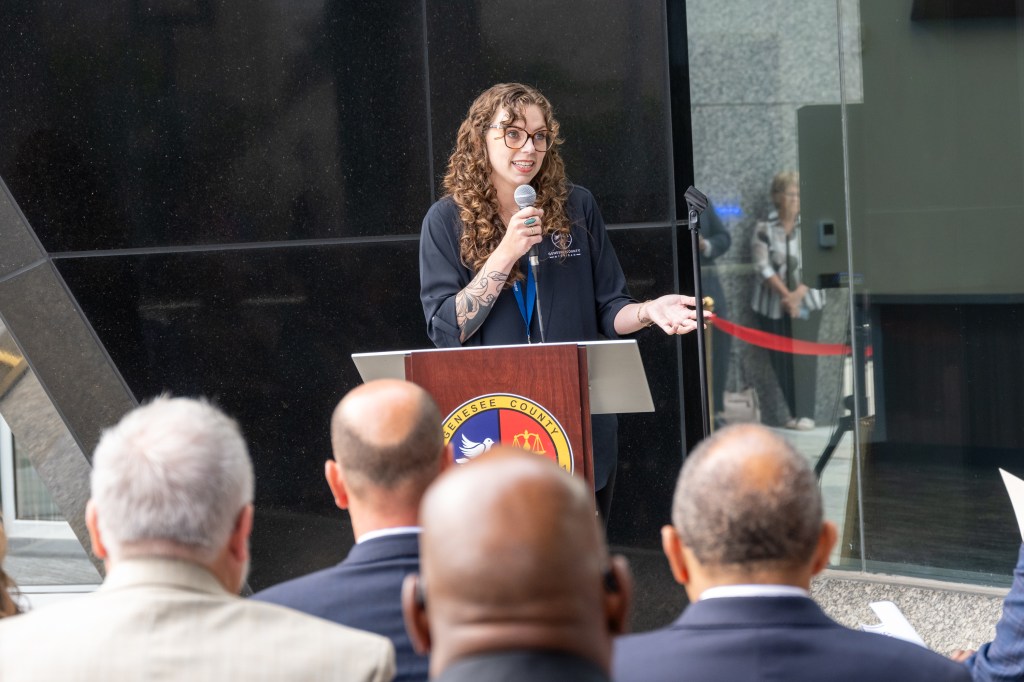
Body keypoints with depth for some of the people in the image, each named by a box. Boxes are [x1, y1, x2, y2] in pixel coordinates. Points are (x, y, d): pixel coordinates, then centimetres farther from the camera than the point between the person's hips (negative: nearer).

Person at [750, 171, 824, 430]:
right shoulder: (764, 230, 2)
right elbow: (763, 266, -7)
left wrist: (798, 294, -17)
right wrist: (785, 294, -17)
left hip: (807, 302, -1)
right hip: (772, 305, 1)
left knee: (804, 357, -9)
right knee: (781, 360, 0)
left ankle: (805, 414, -8)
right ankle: (795, 413, 8)